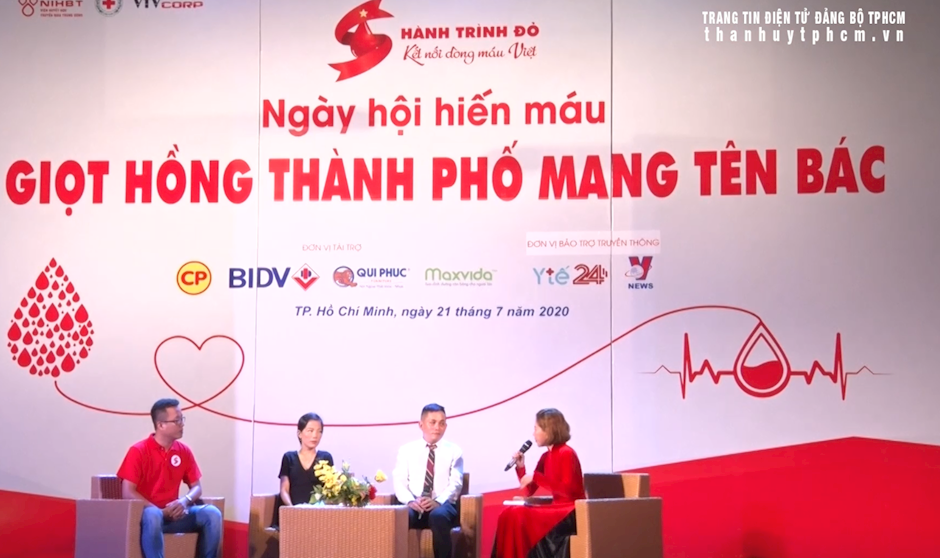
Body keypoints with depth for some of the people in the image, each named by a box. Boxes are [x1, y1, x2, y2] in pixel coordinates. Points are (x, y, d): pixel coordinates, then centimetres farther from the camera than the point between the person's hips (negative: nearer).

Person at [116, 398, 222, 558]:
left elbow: (197, 487, 11)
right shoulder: (138, 451, -8)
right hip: (146, 514, -5)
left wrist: (185, 501, -13)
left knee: (212, 514, -19)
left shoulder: (184, 451, 8)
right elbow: (128, 493, -13)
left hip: (173, 513, 5)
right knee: (153, 516, -40)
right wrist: (160, 511, -19)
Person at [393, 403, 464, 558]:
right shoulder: (406, 450, 14)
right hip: (414, 507, 1)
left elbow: (455, 484, 0)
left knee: (438, 516, -38)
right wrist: (410, 501, -18)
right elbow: (399, 481, 4)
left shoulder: (454, 451, 12)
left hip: (442, 506, -1)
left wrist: (438, 501, -20)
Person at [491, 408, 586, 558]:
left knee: (519, 517, -23)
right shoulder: (546, 457, 13)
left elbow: (567, 490, -23)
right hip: (557, 509, 8)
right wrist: (520, 467, 0)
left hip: (572, 513, -8)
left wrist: (536, 477, -21)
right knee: (509, 514, -9)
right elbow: (529, 492, 15)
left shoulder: (566, 454, -12)